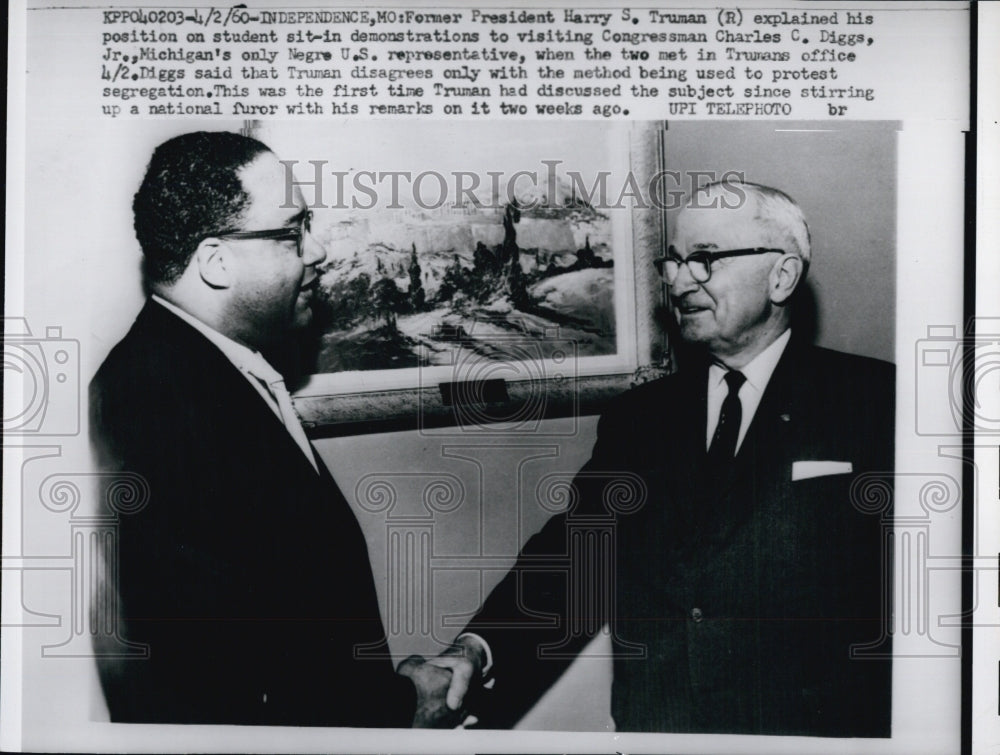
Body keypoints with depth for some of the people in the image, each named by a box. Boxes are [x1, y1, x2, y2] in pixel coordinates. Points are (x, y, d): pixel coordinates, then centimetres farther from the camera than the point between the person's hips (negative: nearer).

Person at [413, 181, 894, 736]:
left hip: (813, 729, -1)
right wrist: (476, 650, -9)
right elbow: (573, 555, 7)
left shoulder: (874, 403, 3)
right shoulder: (638, 417, 15)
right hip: (647, 725, 2)